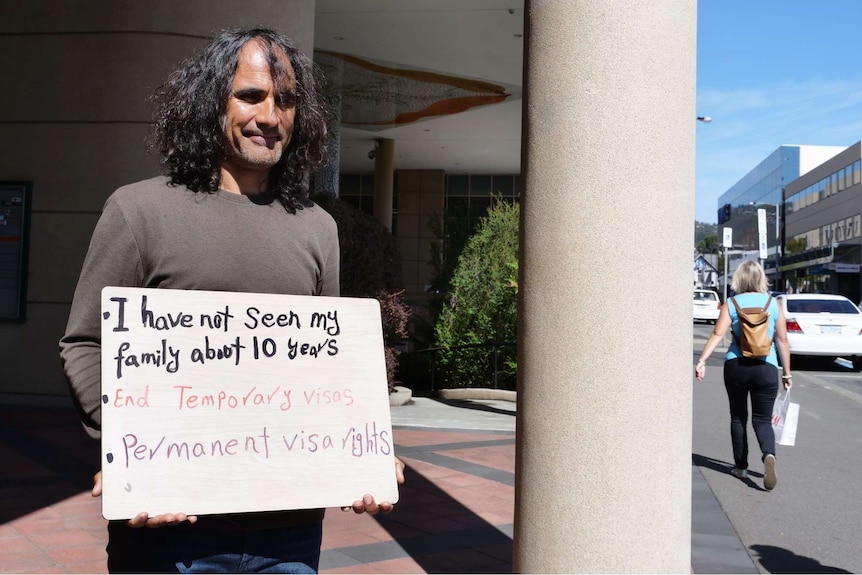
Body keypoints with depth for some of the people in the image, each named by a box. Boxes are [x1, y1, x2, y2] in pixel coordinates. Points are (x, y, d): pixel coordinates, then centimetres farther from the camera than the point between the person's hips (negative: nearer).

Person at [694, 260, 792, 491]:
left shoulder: (731, 304, 2)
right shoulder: (774, 304, 5)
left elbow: (718, 334, -11)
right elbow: (782, 340, 5)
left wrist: (702, 361, -15)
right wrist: (787, 372, 11)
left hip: (736, 366, 0)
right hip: (766, 367, 0)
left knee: (738, 417, 15)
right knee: (762, 419, 6)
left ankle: (741, 466, 21)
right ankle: (769, 455, -21)